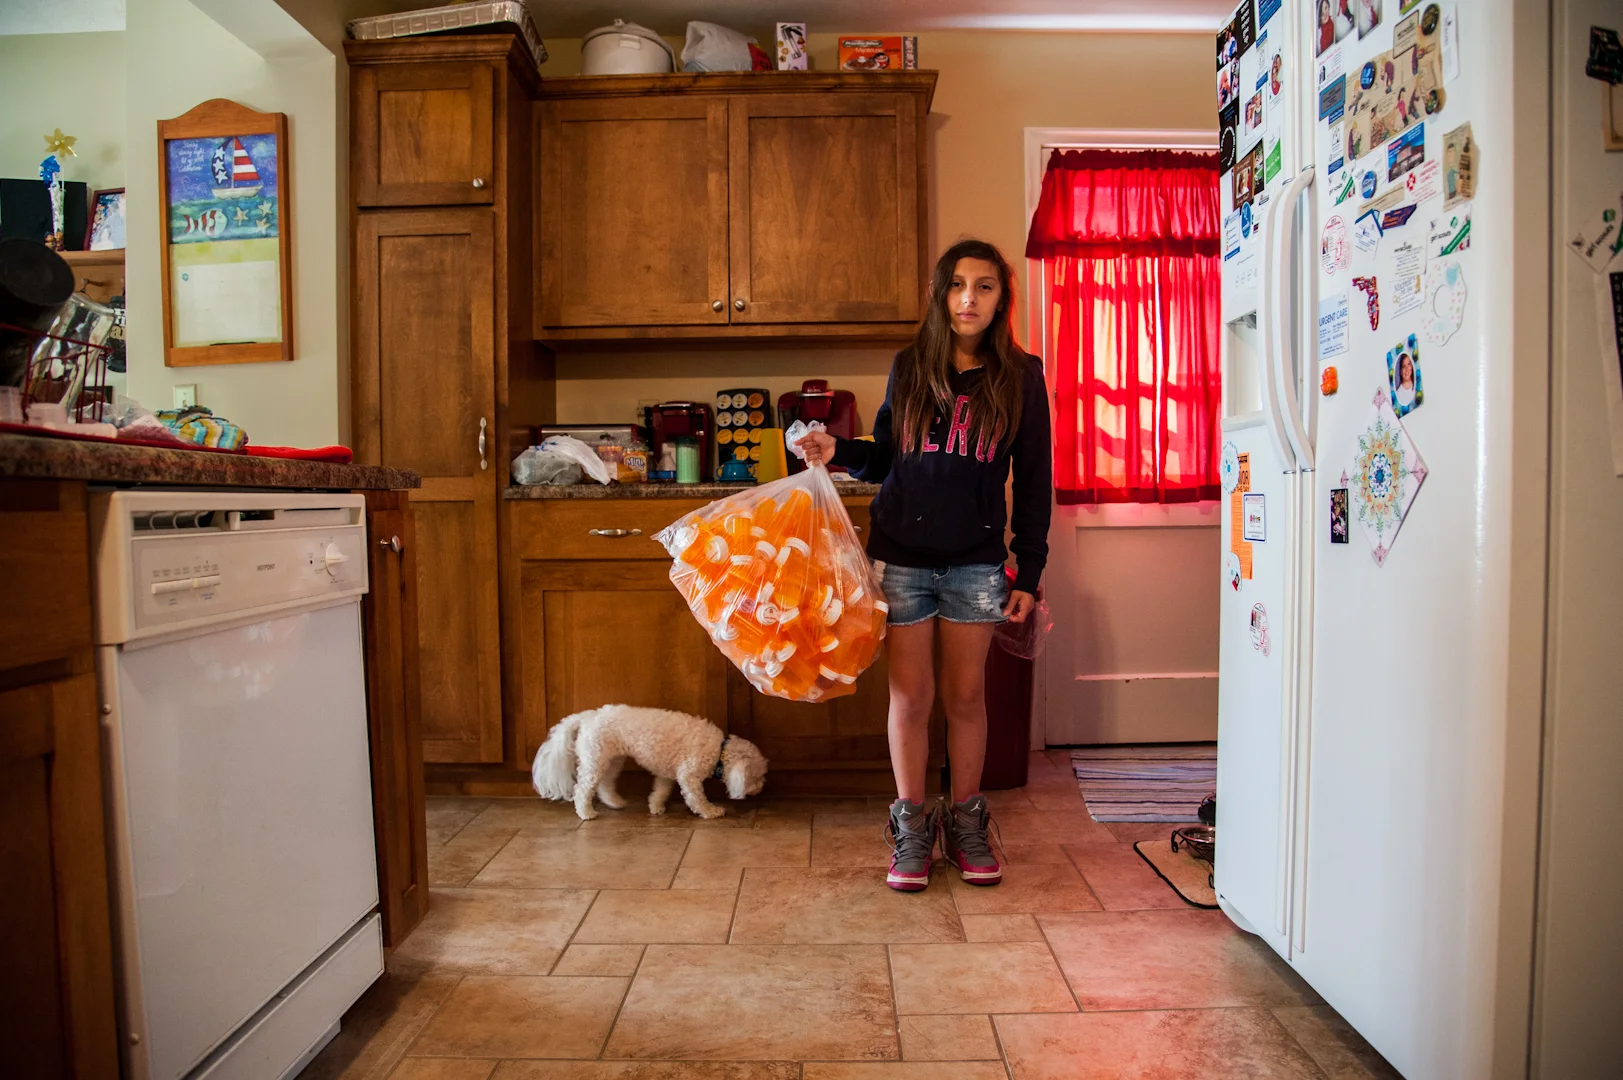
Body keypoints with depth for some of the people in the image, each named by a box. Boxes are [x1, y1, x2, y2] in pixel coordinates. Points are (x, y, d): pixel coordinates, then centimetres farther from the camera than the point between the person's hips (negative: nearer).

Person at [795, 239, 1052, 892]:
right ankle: (911, 827, 21)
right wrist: (839, 452, -6)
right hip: (901, 555, 1)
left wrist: (1029, 573, -2)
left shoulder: (1021, 377, 2)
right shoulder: (909, 367, 6)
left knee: (966, 696, 7)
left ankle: (966, 824, 25)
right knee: (911, 696, 5)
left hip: (976, 561, -1)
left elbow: (1034, 481, 2)